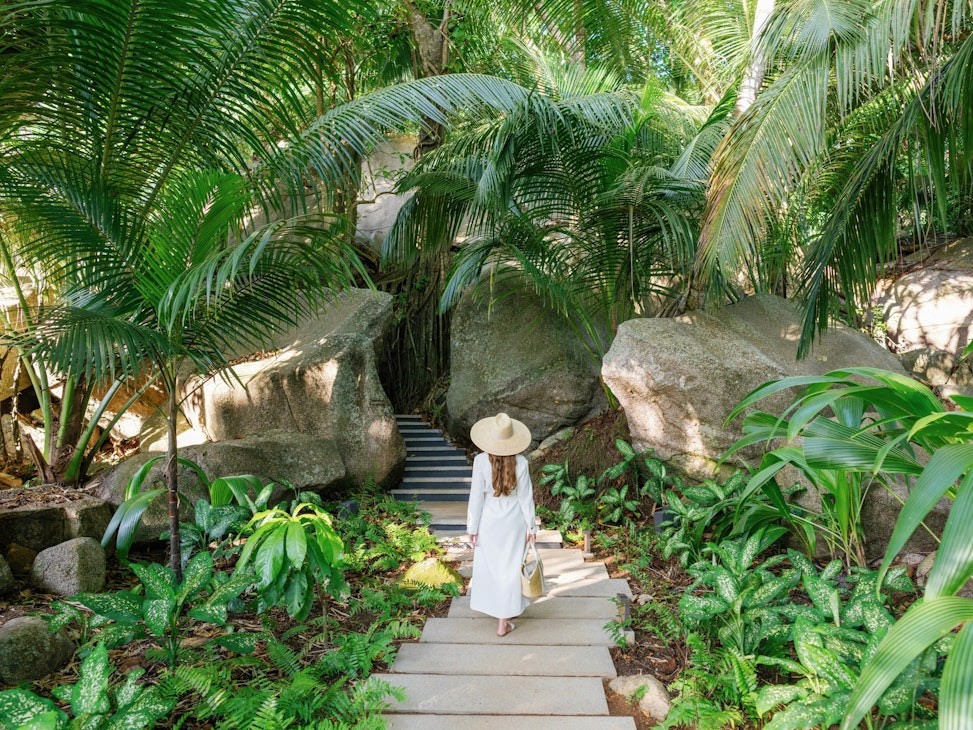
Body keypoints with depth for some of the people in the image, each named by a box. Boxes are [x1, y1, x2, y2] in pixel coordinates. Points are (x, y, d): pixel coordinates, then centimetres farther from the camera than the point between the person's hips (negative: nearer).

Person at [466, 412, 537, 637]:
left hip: (489, 523, 0)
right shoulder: (520, 462, -14)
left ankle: (490, 606, 41)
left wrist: (472, 527, 0)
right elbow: (526, 497, -7)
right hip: (514, 523, 0)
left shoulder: (481, 460, -17)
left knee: (488, 566, 21)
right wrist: (531, 526, 4)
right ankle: (503, 622, 18)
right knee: (510, 568, 11)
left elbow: (476, 496, -11)